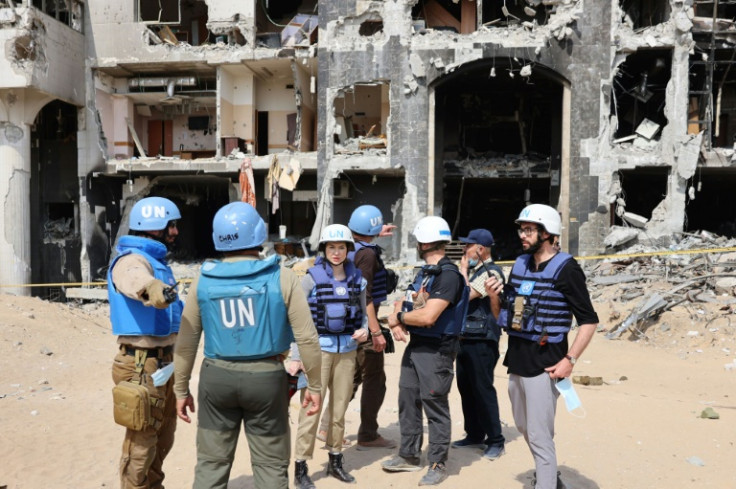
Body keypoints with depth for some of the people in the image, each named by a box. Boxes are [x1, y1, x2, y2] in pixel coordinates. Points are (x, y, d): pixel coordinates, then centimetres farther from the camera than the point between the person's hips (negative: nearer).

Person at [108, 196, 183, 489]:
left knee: (162, 439, 23)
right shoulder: (133, 259, -18)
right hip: (142, 364, -10)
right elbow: (136, 278, -45)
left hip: (163, 361, 10)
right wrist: (151, 290, -66)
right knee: (141, 442, 1)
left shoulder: (156, 259, 13)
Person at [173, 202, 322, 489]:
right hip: (266, 377, -2)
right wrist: (314, 384, 2)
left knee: (211, 463, 16)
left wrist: (181, 389, 12)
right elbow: (307, 338, -10)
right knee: (271, 466, 12)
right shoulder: (282, 278, -9)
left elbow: (186, 341, 2)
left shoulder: (203, 279, -2)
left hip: (216, 376, 2)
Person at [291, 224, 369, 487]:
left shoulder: (357, 278, 5)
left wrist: (364, 330, -7)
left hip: (347, 351, 4)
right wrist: (296, 357, -8)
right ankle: (300, 468, 7)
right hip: (318, 349, -4)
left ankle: (335, 461, 27)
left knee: (340, 409, 11)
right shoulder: (312, 277, -6)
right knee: (312, 409, -5)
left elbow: (363, 314, 15)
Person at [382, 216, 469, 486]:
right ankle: (409, 456, 30)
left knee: (435, 407, 1)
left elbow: (427, 317, -25)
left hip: (436, 350, -9)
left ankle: (438, 464, 16)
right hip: (414, 345, 9)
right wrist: (398, 323, -6)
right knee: (407, 401, 15)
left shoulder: (449, 275, -18)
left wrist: (398, 318, -9)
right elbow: (403, 303, 16)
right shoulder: (424, 272, 12)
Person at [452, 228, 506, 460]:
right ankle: (474, 435, 26)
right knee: (465, 387, 14)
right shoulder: (472, 271, 15)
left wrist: (463, 270, -8)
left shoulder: (491, 272, -13)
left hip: (481, 341, -9)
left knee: (483, 389, -5)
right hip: (465, 338, 9)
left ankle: (495, 440, 6)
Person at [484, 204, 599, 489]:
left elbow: (589, 321, -12)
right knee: (524, 428, 22)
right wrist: (495, 298, -5)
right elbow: (506, 316, 15)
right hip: (516, 358, 8)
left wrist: (570, 360, -19)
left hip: (543, 362, -8)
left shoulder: (565, 268, -12)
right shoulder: (520, 264, 9)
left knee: (540, 436, -3)